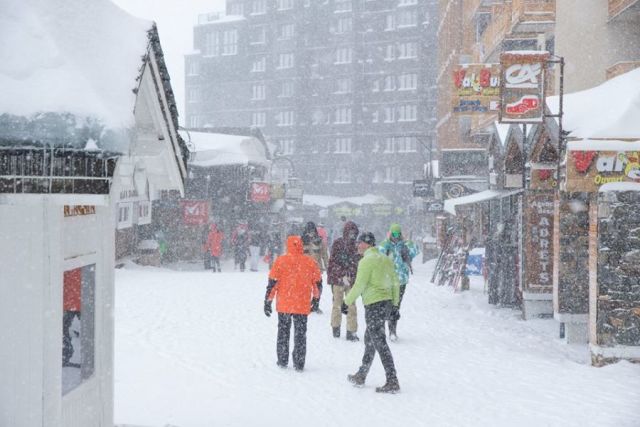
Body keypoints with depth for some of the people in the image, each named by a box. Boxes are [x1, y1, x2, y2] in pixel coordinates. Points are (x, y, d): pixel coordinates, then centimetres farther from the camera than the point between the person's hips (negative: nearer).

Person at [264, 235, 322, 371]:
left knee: (283, 331, 15)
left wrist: (268, 302, 1)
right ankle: (299, 364, 6)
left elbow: (272, 283, -6)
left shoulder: (281, 261, -7)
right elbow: (317, 282, 6)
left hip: (284, 304, 0)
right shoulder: (310, 262, -2)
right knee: (300, 333, 8)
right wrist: (316, 298, 20)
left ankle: (282, 361, 19)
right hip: (302, 305, 0)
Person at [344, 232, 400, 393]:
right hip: (386, 303, 9)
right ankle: (361, 376, 29)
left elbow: (359, 286, -16)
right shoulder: (386, 259, 11)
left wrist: (347, 301, -4)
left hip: (374, 306, -9)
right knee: (369, 340, 19)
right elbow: (395, 282, 14)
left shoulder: (366, 261, -13)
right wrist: (395, 303, 22)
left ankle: (392, 382, -9)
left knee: (380, 343, -7)